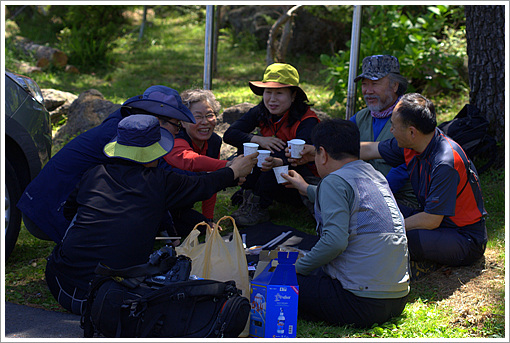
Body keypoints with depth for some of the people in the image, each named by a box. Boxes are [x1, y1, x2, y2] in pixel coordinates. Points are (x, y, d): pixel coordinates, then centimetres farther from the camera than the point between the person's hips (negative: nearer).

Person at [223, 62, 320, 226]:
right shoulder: (261, 112, -4)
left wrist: (277, 163, -56)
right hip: (270, 176, 5)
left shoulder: (307, 120, -20)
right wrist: (258, 139, -29)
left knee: (279, 150, -33)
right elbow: (229, 134, -11)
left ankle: (259, 207, -23)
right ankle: (248, 195, -16)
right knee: (249, 145, -15)